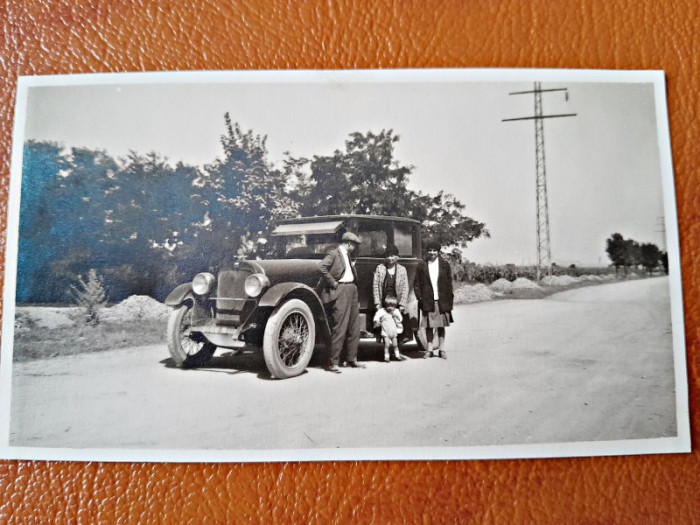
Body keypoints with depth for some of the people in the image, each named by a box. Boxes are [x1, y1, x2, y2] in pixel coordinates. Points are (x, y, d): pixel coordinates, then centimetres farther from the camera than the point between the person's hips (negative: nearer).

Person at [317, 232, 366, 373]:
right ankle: (333, 363, -2)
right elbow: (322, 266, -21)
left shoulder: (347, 255, 20)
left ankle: (351, 359, 24)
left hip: (352, 290, 9)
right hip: (340, 291, -9)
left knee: (354, 327, 12)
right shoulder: (334, 253, -7)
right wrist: (333, 283, -16)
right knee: (339, 328, -8)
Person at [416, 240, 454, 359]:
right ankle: (429, 348, 13)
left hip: (441, 300, 1)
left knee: (441, 325, 8)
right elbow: (418, 282, 3)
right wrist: (420, 297, -5)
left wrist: (449, 298, -1)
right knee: (429, 325, 4)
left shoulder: (444, 264, 4)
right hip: (427, 300, 0)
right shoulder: (422, 265, 2)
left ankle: (441, 348, 16)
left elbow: (449, 282, 5)